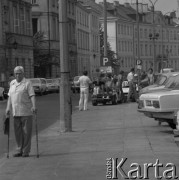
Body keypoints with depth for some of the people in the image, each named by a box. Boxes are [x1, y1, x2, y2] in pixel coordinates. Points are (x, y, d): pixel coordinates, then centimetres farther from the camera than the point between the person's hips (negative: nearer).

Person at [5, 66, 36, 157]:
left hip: (26, 112, -5)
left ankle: (26, 151, 4)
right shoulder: (12, 83, 13)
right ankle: (19, 150, 16)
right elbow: (10, 96, 17)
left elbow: (32, 96, -11)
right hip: (16, 112, 5)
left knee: (26, 132, -1)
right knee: (17, 132, 7)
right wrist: (8, 108, 10)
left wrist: (34, 106, -24)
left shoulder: (27, 83, -4)